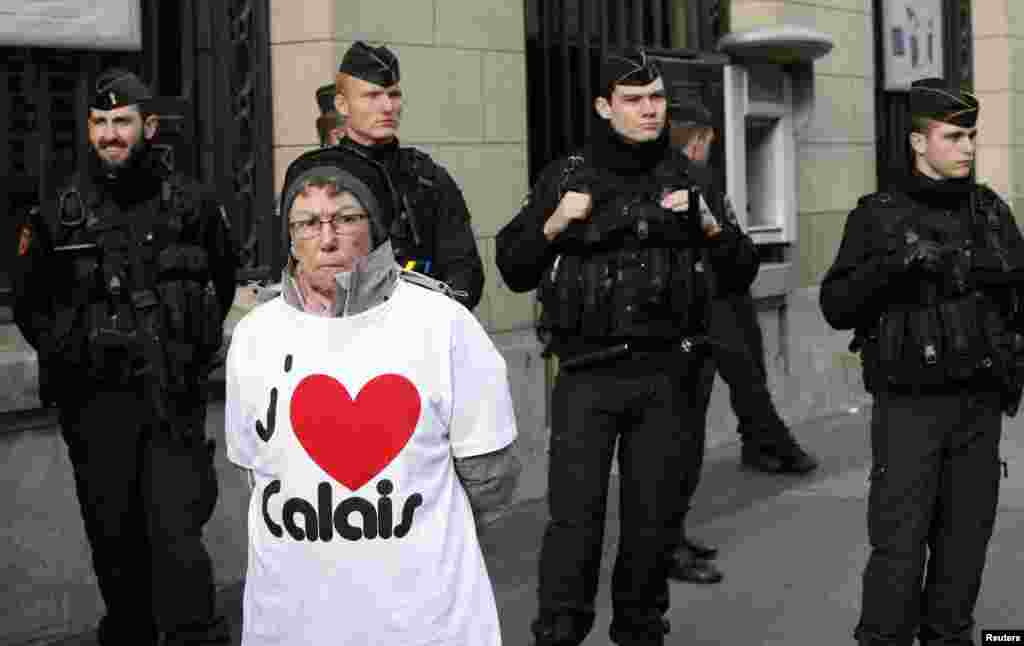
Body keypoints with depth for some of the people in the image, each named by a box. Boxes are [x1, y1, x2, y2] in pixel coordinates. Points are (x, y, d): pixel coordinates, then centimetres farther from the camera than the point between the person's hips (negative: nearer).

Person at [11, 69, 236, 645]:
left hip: (173, 399, -1)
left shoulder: (191, 203, 2)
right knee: (114, 536, 10)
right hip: (95, 401, 2)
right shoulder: (61, 213, 3)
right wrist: (67, 357, 6)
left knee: (176, 529, -11)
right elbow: (29, 302, 16)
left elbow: (224, 279, 19)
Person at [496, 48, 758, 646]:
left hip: (664, 374, 2)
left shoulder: (687, 175, 11)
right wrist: (554, 224, -10)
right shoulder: (568, 176, 6)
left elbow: (738, 269, 13)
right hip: (587, 373, -2)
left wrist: (709, 226, -6)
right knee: (576, 515, -10)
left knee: (653, 517, 8)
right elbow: (514, 270, 7)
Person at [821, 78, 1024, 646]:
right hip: (909, 406, -4)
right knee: (900, 547, -8)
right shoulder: (878, 216, -1)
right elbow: (836, 306, -6)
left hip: (978, 406, 4)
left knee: (964, 540, 8)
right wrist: (894, 263, -19)